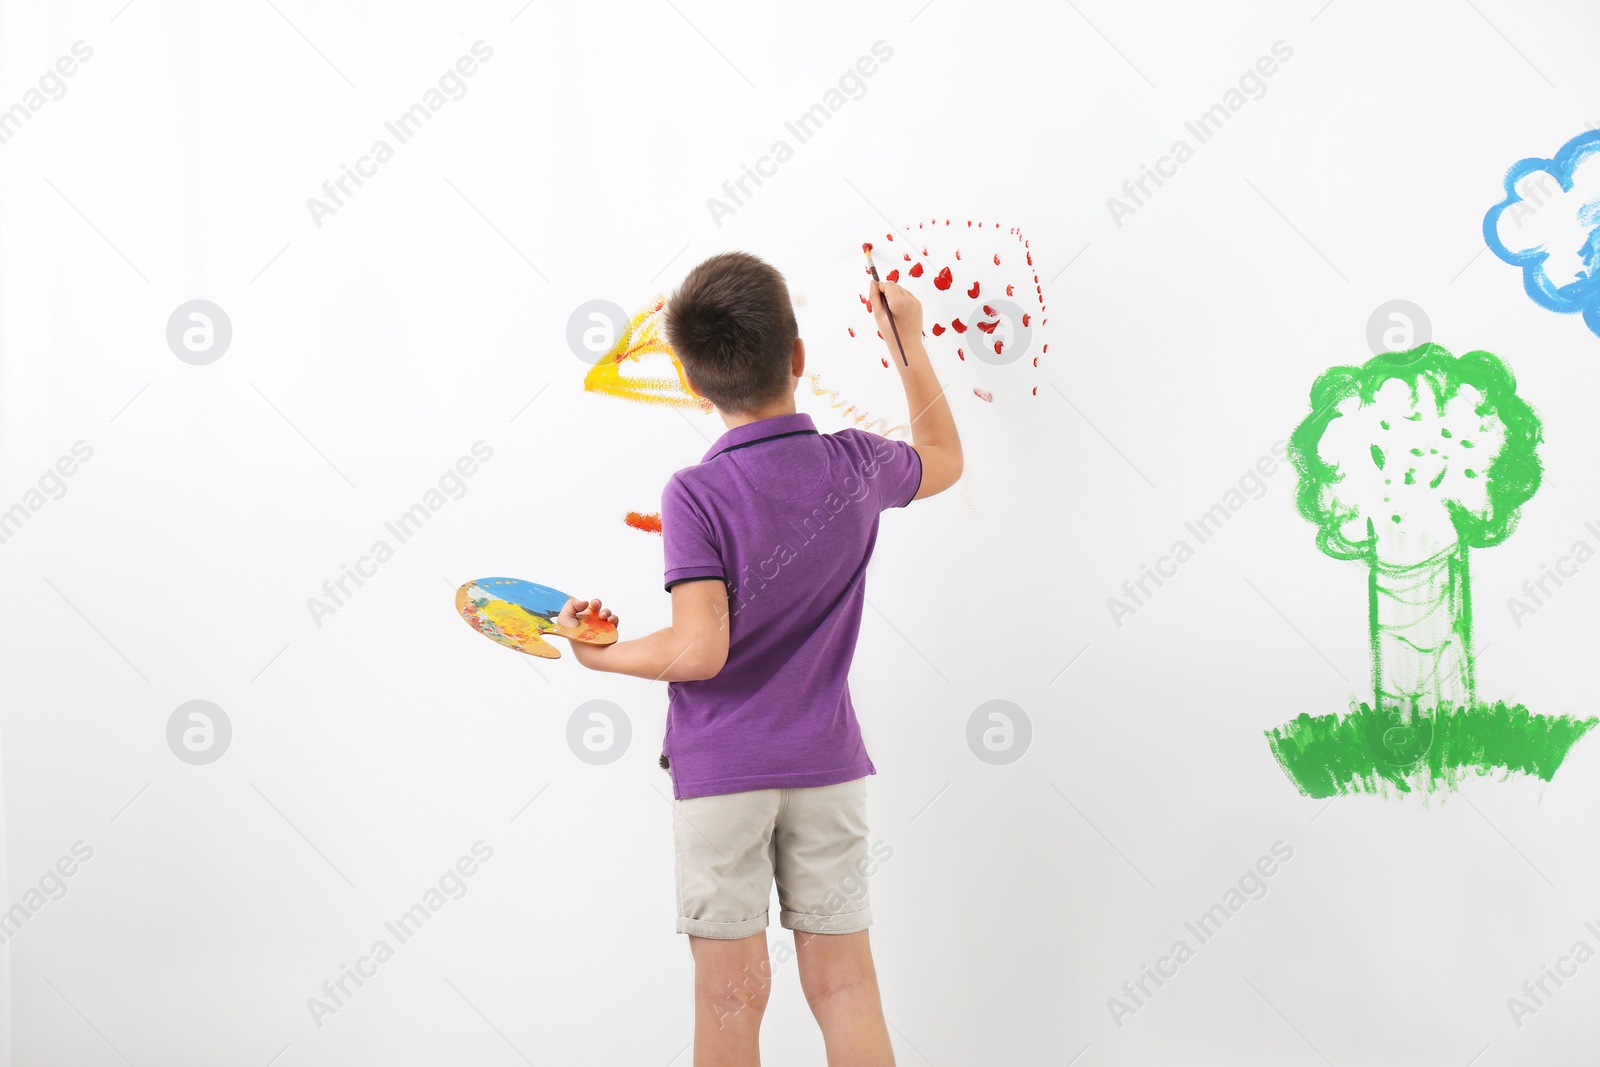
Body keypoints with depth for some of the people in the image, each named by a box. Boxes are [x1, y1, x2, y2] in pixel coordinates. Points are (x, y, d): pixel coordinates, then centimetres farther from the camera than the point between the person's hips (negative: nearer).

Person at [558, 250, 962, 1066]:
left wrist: (605, 655, -5)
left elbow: (699, 651, -22)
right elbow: (944, 460, 20)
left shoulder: (697, 494, -15)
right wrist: (910, 344, 26)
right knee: (844, 987, 8)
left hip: (720, 767, -3)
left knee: (731, 997, 6)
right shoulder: (857, 466, -3)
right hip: (828, 763, 3)